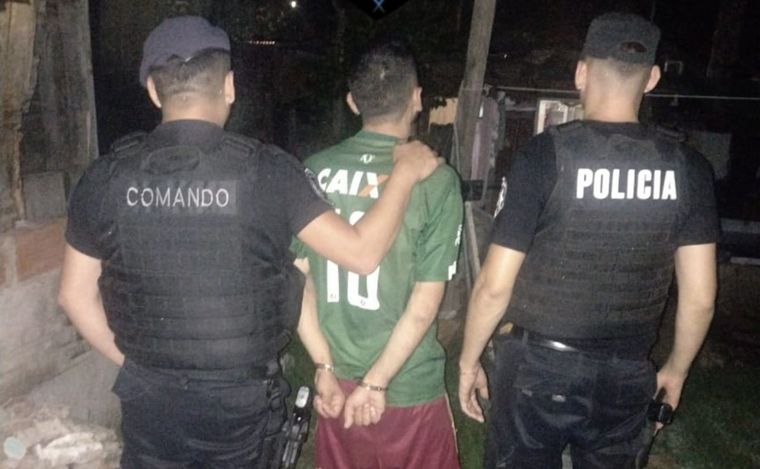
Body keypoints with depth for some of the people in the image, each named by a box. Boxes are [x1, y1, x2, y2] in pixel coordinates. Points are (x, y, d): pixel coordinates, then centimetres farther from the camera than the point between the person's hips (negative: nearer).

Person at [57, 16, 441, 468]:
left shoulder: (107, 176, -8)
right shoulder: (267, 170, -16)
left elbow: (76, 294, 2)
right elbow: (362, 253, -14)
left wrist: (136, 363, 14)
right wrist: (405, 173, -1)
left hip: (150, 396, 1)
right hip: (241, 397, -1)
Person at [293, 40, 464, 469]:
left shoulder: (315, 171, -5)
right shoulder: (435, 180, -14)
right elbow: (424, 306, -16)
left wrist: (325, 368, 0)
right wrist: (376, 383, -9)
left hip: (337, 381, 4)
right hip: (409, 390, -3)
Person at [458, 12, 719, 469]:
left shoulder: (546, 154, -15)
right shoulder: (688, 166, -5)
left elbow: (495, 285, -14)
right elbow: (700, 297, 0)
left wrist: (469, 360, 0)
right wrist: (676, 369, 16)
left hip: (538, 365, -3)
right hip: (626, 374, 3)